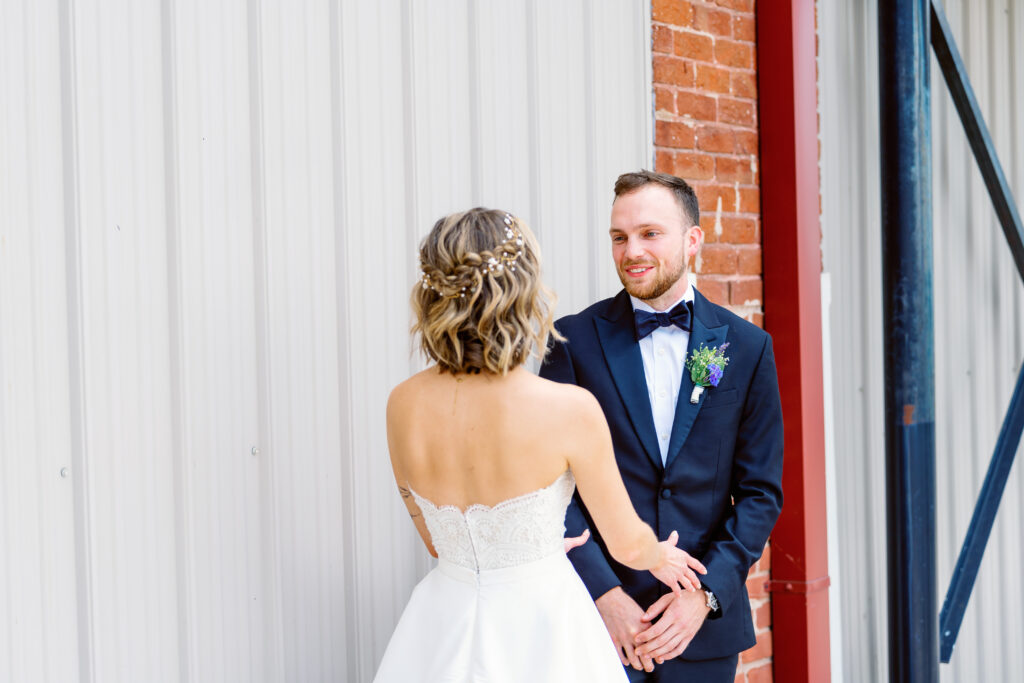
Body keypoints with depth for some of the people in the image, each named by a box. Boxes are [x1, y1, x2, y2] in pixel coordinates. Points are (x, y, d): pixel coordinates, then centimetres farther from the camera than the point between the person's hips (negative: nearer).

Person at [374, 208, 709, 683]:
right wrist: (660, 558, 18)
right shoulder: (570, 408, -22)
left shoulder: (402, 406, -9)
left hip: (444, 625, 4)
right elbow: (627, 543, -7)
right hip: (541, 630, -4)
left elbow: (437, 541, 7)